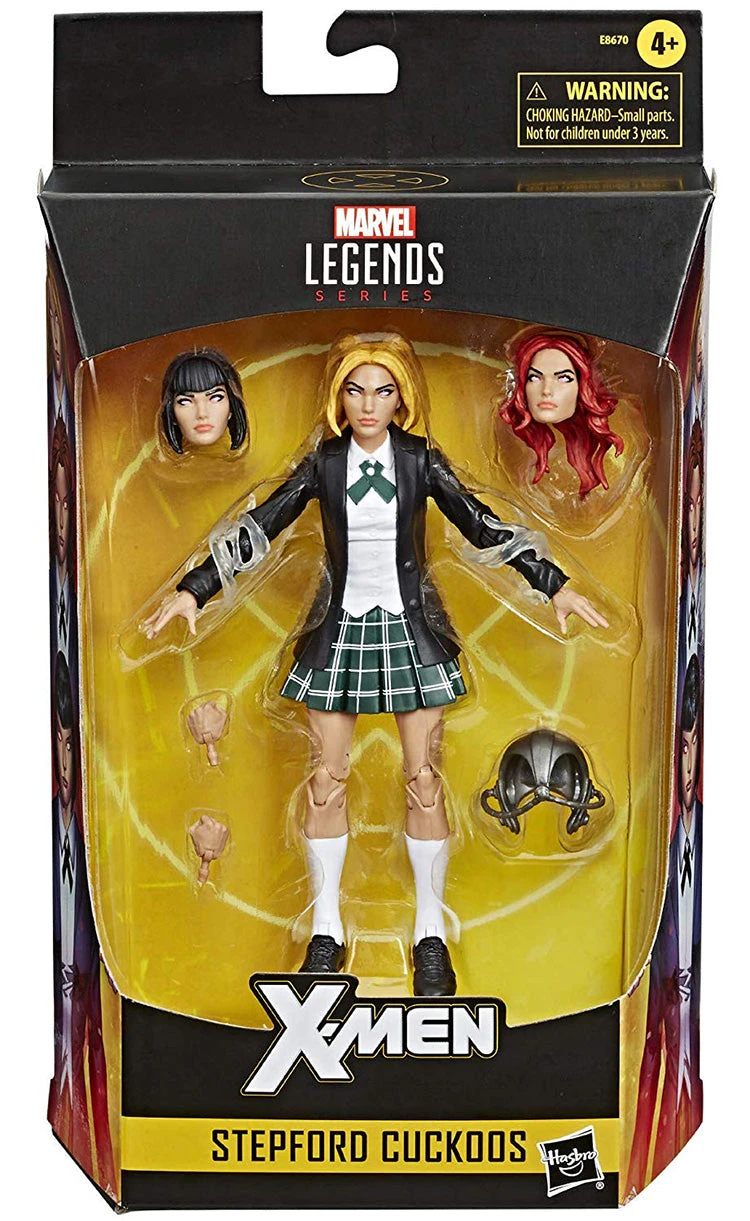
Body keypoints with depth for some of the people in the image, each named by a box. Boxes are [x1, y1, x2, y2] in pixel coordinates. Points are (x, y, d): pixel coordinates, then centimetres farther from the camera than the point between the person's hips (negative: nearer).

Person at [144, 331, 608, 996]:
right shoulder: (322, 464, -1)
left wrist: (555, 585, -4)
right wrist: (191, 591, -6)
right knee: (327, 780, 5)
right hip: (340, 631, 1)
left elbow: (483, 527, -1)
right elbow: (257, 529, 0)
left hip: (411, 630, -1)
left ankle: (431, 934, 15)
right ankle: (327, 930, 20)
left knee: (424, 781, 1)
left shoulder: (422, 460, -3)